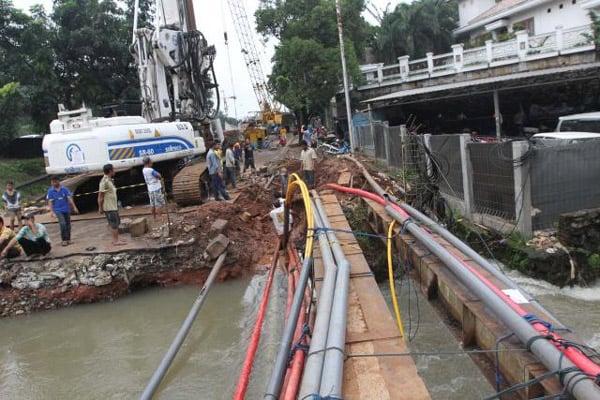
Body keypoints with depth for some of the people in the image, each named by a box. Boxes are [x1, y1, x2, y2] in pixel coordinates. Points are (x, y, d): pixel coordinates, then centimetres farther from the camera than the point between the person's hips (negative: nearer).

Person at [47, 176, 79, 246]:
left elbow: (69, 198, -2)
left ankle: (68, 239, 22)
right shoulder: (50, 191, -2)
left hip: (66, 209, 2)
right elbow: (50, 202, -2)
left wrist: (74, 207, -9)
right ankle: (64, 240, -9)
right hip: (58, 210, -2)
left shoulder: (64, 189, -1)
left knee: (68, 225, 8)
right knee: (63, 224, -19)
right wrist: (52, 212, -10)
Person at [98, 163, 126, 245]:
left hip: (114, 206, 10)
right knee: (113, 224, -5)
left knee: (116, 223, 15)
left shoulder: (110, 180, 13)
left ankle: (116, 239, 22)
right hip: (109, 207, -10)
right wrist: (100, 208, -15)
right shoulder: (104, 181, -17)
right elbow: (100, 196, -17)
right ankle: (115, 241, 1)